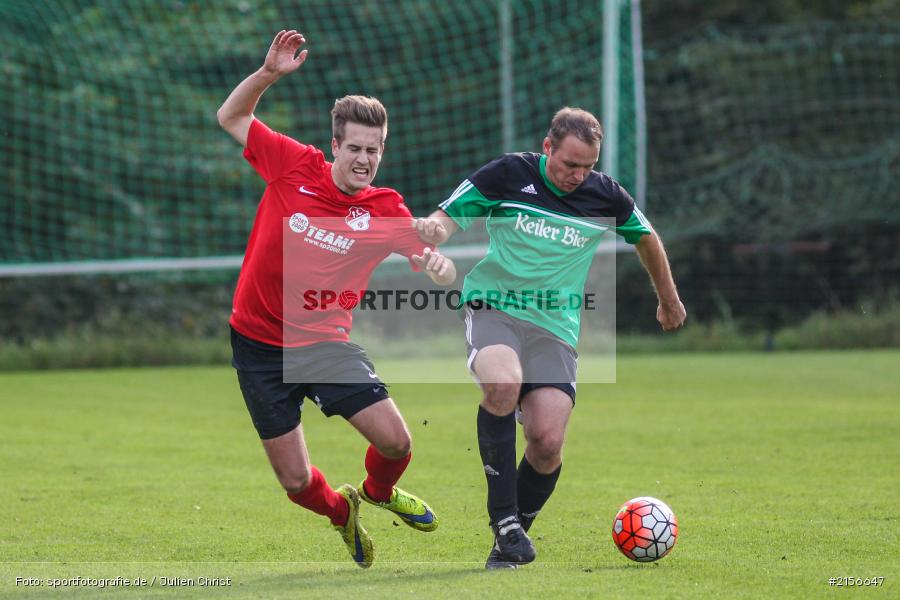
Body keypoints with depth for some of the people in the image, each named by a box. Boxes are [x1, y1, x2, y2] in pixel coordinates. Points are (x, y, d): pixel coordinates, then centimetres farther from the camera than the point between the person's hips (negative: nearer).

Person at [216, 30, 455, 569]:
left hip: (327, 342, 1)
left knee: (395, 441, -9)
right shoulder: (294, 165, -7)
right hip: (261, 344, -1)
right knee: (296, 481, 0)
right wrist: (268, 73, -12)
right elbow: (231, 118, 3)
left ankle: (378, 491, 30)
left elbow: (442, 273, -11)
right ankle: (343, 514, 38)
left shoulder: (386, 211, -6)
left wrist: (438, 265, -36)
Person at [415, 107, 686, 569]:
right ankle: (505, 521, -26)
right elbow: (447, 219, -3)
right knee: (502, 384, -35)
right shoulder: (508, 175, -4)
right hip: (493, 306, -2)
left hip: (555, 325, 3)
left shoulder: (604, 195, 4)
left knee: (547, 442, -15)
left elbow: (646, 238, 23)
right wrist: (432, 228, -27)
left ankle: (515, 530, 10)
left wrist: (669, 301, 32)